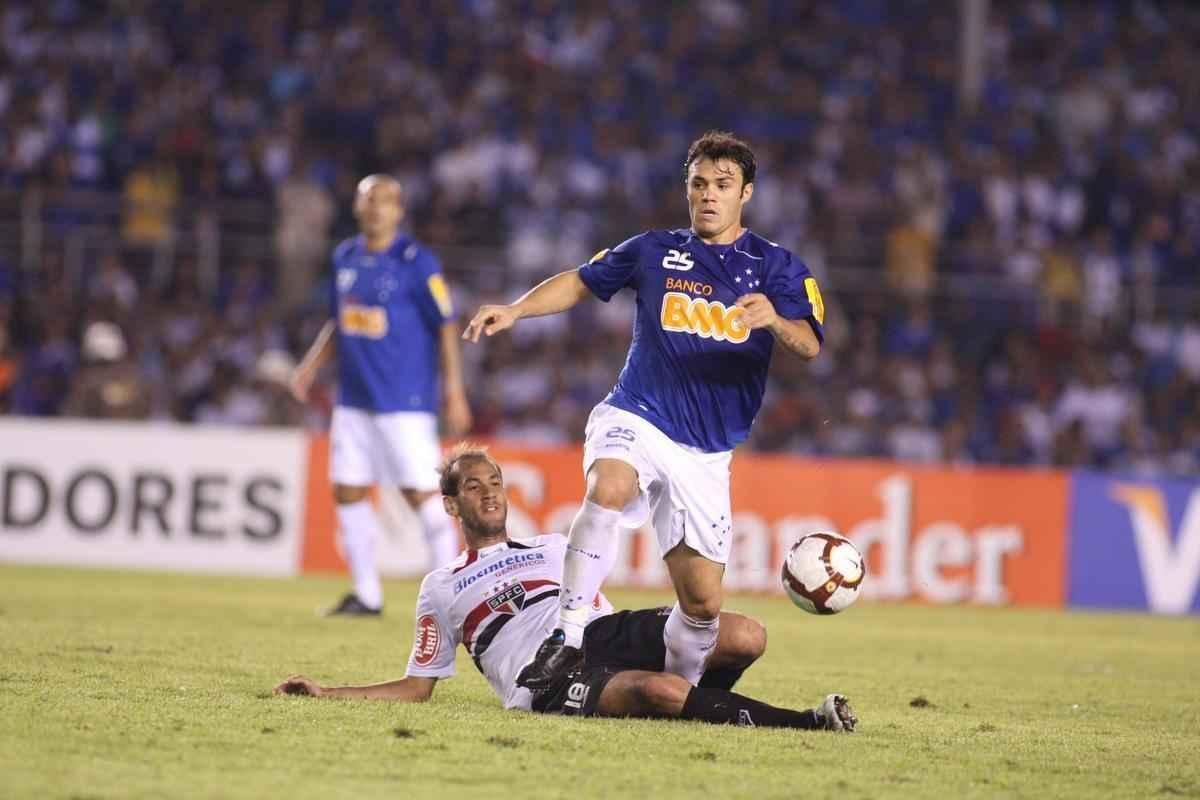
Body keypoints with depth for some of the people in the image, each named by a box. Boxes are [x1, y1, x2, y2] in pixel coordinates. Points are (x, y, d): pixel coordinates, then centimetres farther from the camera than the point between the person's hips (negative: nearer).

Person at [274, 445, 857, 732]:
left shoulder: (553, 548, 32)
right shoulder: (440, 590, 24)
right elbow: (417, 687, 24)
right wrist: (325, 693, 13)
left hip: (601, 633, 5)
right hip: (547, 681, -5)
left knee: (744, 635, -23)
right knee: (655, 690, -40)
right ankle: (804, 723, -34)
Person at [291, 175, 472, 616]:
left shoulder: (416, 262, -9)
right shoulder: (345, 257, 10)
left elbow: (446, 328, -9)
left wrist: (454, 392, -12)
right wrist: (311, 365, 10)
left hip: (405, 401, -7)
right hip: (354, 398, 7)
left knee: (421, 493, -7)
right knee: (348, 492, 6)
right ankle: (367, 594, 15)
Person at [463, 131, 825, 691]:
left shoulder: (774, 265, 4)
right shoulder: (655, 251, 8)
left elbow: (809, 346, -11)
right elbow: (581, 282, 20)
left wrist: (774, 320, -33)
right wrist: (514, 310, 4)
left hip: (706, 454, 1)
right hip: (635, 420, -1)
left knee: (703, 602, -1)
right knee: (608, 489, -36)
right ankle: (568, 635, -32)